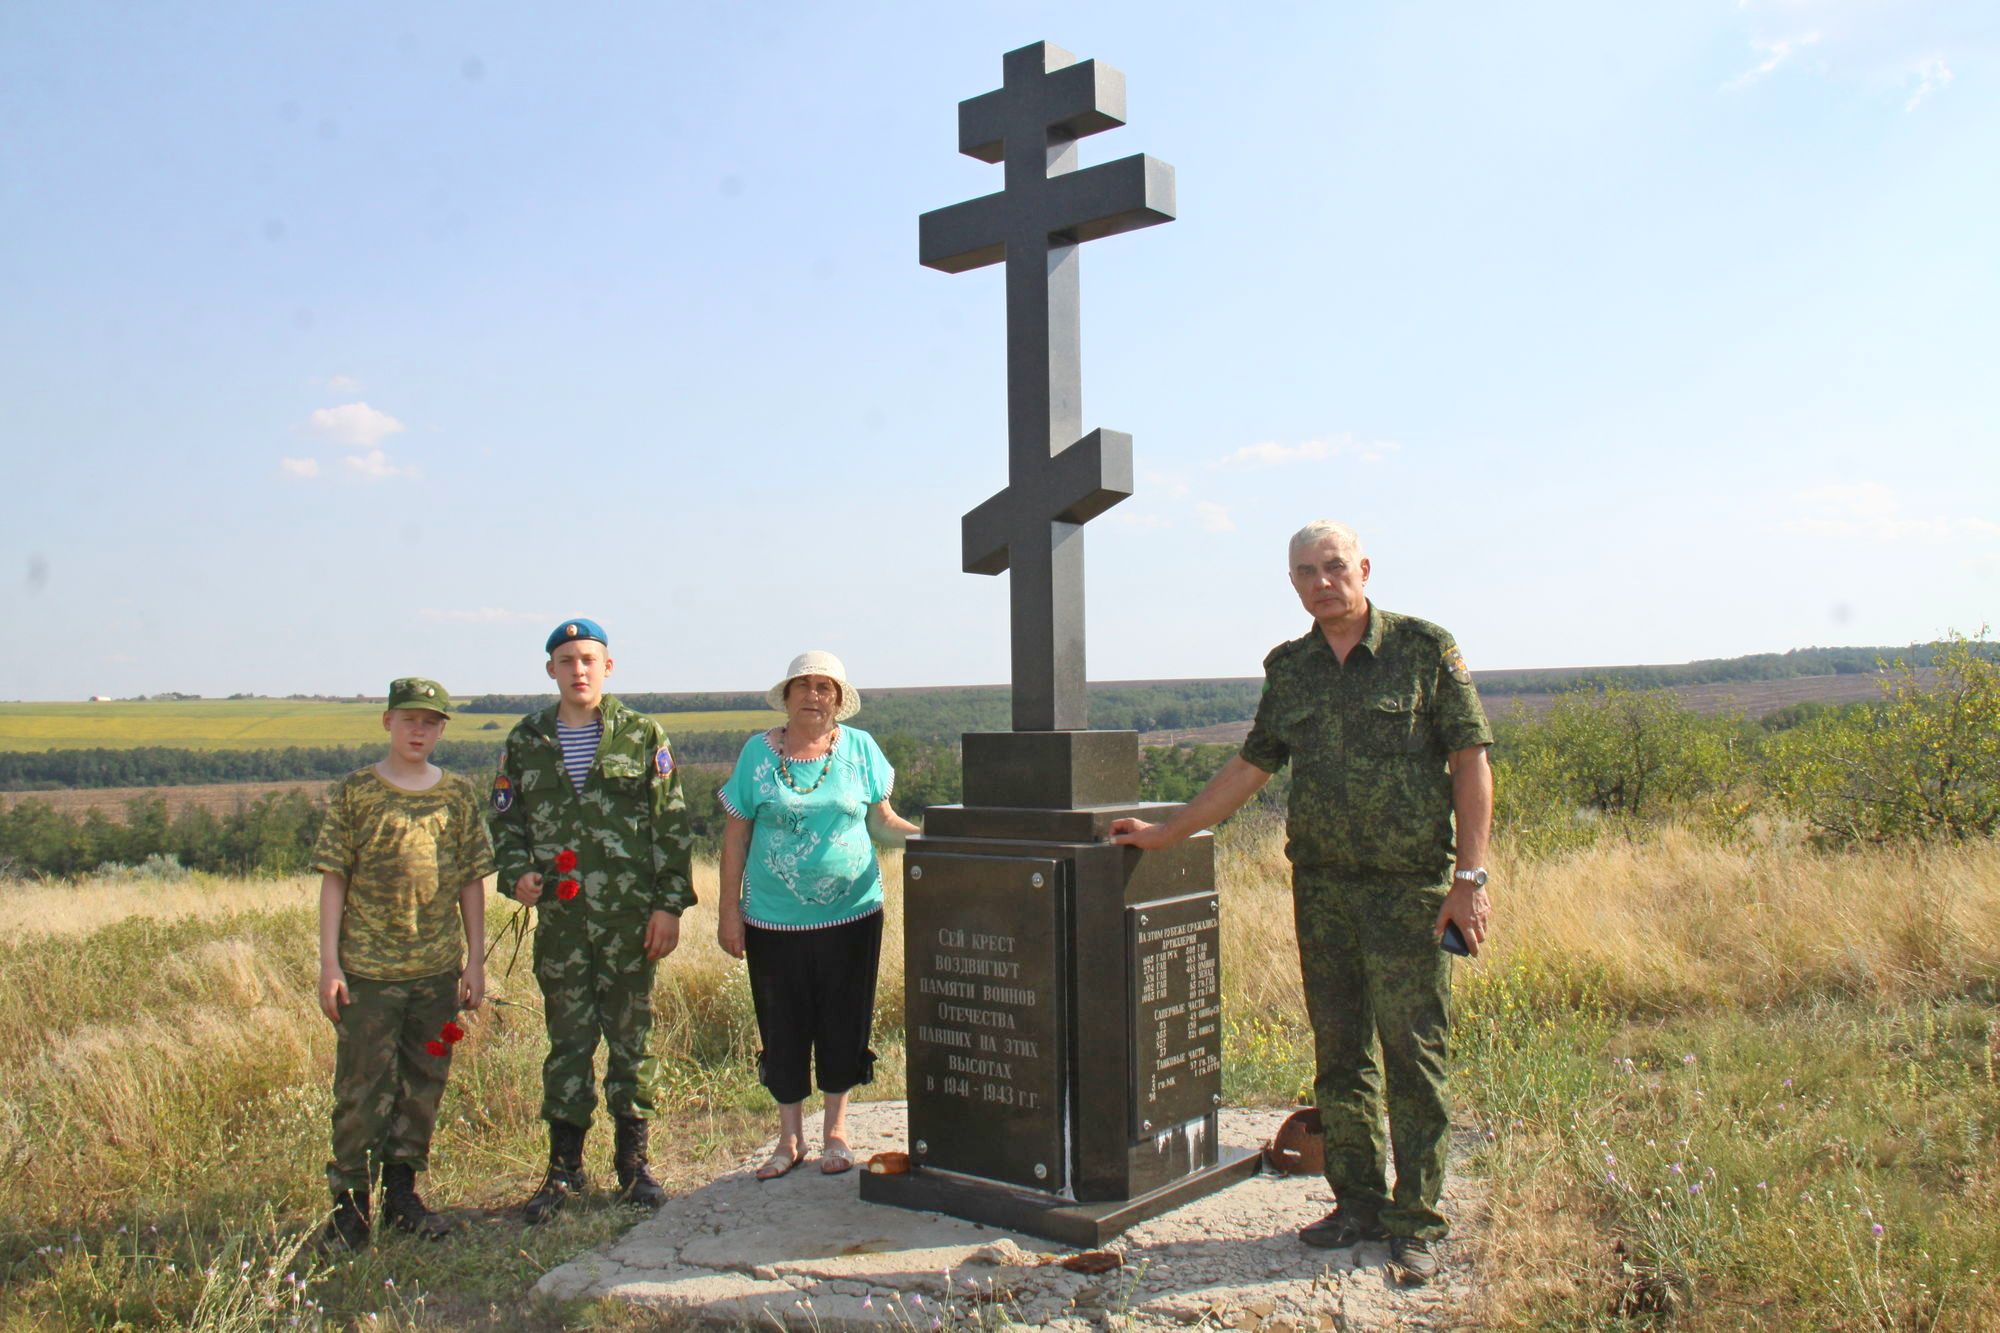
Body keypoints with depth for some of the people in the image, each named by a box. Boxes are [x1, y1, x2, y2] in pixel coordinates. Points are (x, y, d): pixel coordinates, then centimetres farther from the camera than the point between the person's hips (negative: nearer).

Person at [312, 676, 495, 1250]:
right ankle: (349, 1205, 14)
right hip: (369, 967, -3)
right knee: (361, 1089, 1)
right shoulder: (356, 791, -2)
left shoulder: (459, 793, 5)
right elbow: (333, 878, -1)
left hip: (438, 967, 3)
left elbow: (472, 882, 7)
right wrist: (329, 963, -6)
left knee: (423, 1084, 12)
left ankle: (402, 1193, 27)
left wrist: (475, 962, 5)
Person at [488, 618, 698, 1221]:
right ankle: (564, 1167, 21)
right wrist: (517, 875, -6)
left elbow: (671, 827, 0)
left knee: (631, 1037, 8)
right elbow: (505, 822, 13)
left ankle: (633, 1162, 21)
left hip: (630, 916, -1)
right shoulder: (526, 742, 7)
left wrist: (670, 905, -5)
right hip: (559, 916, 2)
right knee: (568, 1039, 8)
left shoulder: (643, 736, 1)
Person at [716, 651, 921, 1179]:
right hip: (774, 918, 0)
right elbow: (736, 834, 2)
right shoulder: (758, 751, -1)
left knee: (843, 1024, 9)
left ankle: (836, 1130, 28)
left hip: (850, 915, 1)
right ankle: (790, 1138, 25)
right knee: (782, 1029, 8)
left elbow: (882, 820, 6)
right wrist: (728, 910, 0)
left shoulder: (859, 748, 1)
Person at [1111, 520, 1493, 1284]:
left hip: (1410, 888, -4)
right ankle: (1357, 1202, 25)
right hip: (1321, 886, 5)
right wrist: (1165, 834, 17)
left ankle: (1417, 1222, 12)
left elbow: (1471, 763, -5)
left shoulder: (1424, 648, -3)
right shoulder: (1289, 669, 10)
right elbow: (1251, 768, 17)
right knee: (1339, 1055, 11)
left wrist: (1470, 876, -12)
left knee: (1412, 1056, -1)